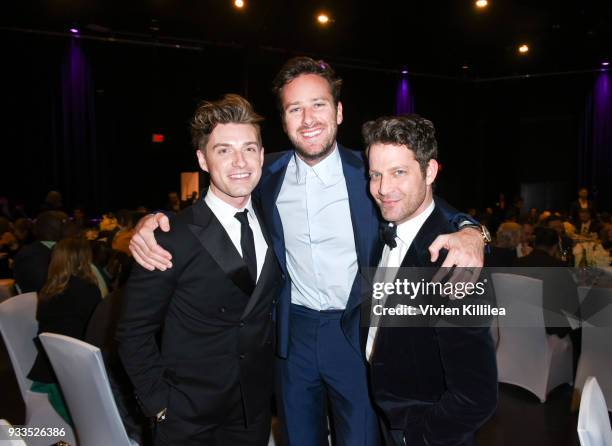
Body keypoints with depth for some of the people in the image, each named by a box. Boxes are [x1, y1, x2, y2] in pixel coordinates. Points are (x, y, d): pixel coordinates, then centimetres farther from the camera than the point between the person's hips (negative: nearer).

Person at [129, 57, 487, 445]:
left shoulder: (369, 173, -9)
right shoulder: (268, 174, -2)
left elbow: (439, 216, -10)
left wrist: (470, 234, -34)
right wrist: (153, 221, -15)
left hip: (356, 336, -2)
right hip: (293, 336, 3)